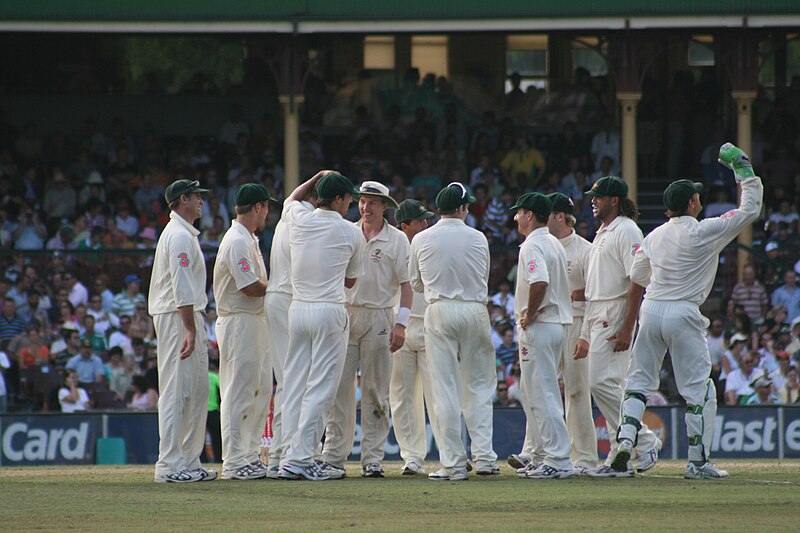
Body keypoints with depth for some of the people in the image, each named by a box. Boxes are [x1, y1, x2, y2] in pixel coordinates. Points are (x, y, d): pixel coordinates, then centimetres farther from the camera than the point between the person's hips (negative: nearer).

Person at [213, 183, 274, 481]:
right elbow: (250, 287, -21)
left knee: (260, 390, 13)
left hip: (256, 321, 11)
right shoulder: (238, 241, -16)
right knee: (239, 393, -9)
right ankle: (234, 463, -9)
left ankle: (250, 456, 18)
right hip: (239, 322, -11)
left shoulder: (249, 240, 18)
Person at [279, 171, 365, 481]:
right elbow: (350, 280, 9)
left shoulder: (299, 220, 3)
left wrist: (317, 178, 30)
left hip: (297, 309, 5)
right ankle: (301, 459, -11)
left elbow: (290, 200, 31)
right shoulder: (351, 233, -4)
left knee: (294, 386, 9)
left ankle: (290, 458, 8)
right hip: (330, 312, -5)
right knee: (321, 387, -5)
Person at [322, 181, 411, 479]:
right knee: (340, 388, -3)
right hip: (345, 314, 2)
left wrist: (401, 324, -9)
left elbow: (406, 284, 1)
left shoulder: (397, 239, 3)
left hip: (379, 317, -2)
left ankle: (372, 459, 3)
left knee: (376, 391, 0)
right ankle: (333, 457, -3)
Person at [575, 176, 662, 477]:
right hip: (598, 319, 10)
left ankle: (646, 442, -8)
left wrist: (627, 328, -24)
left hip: (616, 318, -10)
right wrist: (585, 336, 22)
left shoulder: (626, 231, -9)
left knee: (602, 382, -16)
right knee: (606, 385, 7)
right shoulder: (601, 234, 21)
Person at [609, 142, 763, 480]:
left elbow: (635, 284, 14)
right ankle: (698, 462, 1)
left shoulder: (654, 236, 9)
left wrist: (628, 326, 23)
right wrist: (742, 168, 7)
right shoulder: (705, 232, -8)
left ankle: (625, 440, -3)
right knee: (699, 391, 2)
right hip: (683, 314, -5)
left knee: (639, 382, 13)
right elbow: (750, 209, -3)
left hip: (650, 312, 5)